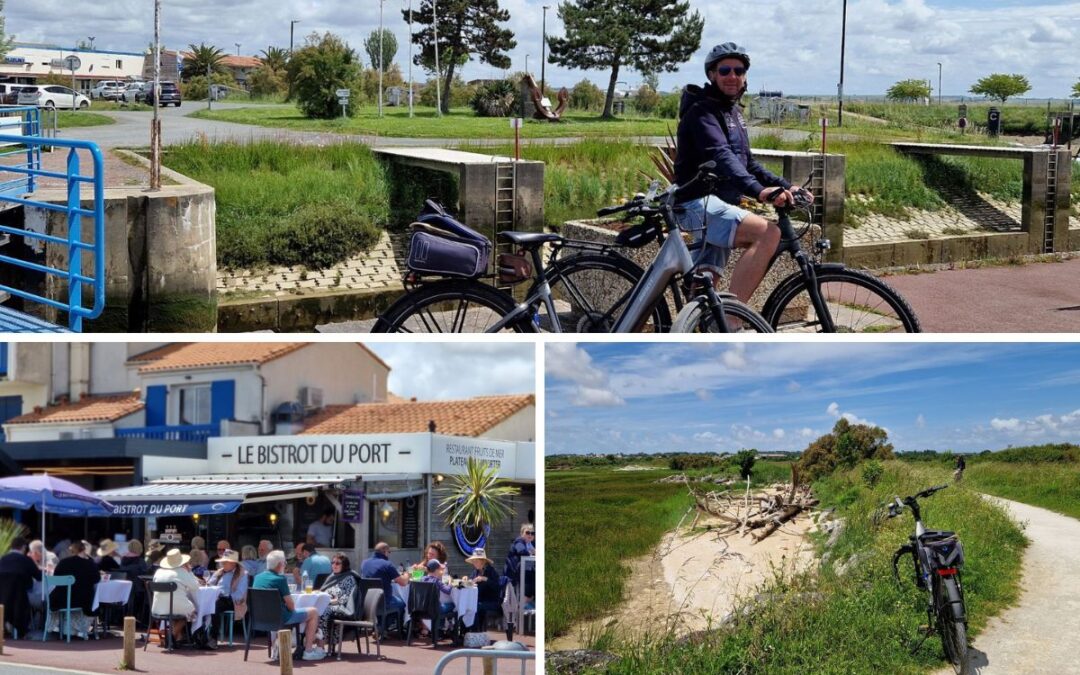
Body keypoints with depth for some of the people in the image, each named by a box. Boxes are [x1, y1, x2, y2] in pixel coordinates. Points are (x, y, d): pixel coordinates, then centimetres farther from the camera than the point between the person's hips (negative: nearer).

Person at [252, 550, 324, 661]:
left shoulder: (258, 577, 3)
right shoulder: (279, 579, -18)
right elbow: (291, 605, -16)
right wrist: (292, 608, 7)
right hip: (280, 618, -8)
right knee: (313, 612, 8)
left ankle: (277, 646, 35)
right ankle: (308, 651, 6)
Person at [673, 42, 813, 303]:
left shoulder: (733, 112, 20)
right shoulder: (702, 111, -11)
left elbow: (748, 163, 24)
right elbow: (721, 157, -27)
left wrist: (786, 187, 10)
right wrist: (759, 190, -41)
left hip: (720, 204, 10)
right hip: (699, 203, -10)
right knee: (768, 234, -28)